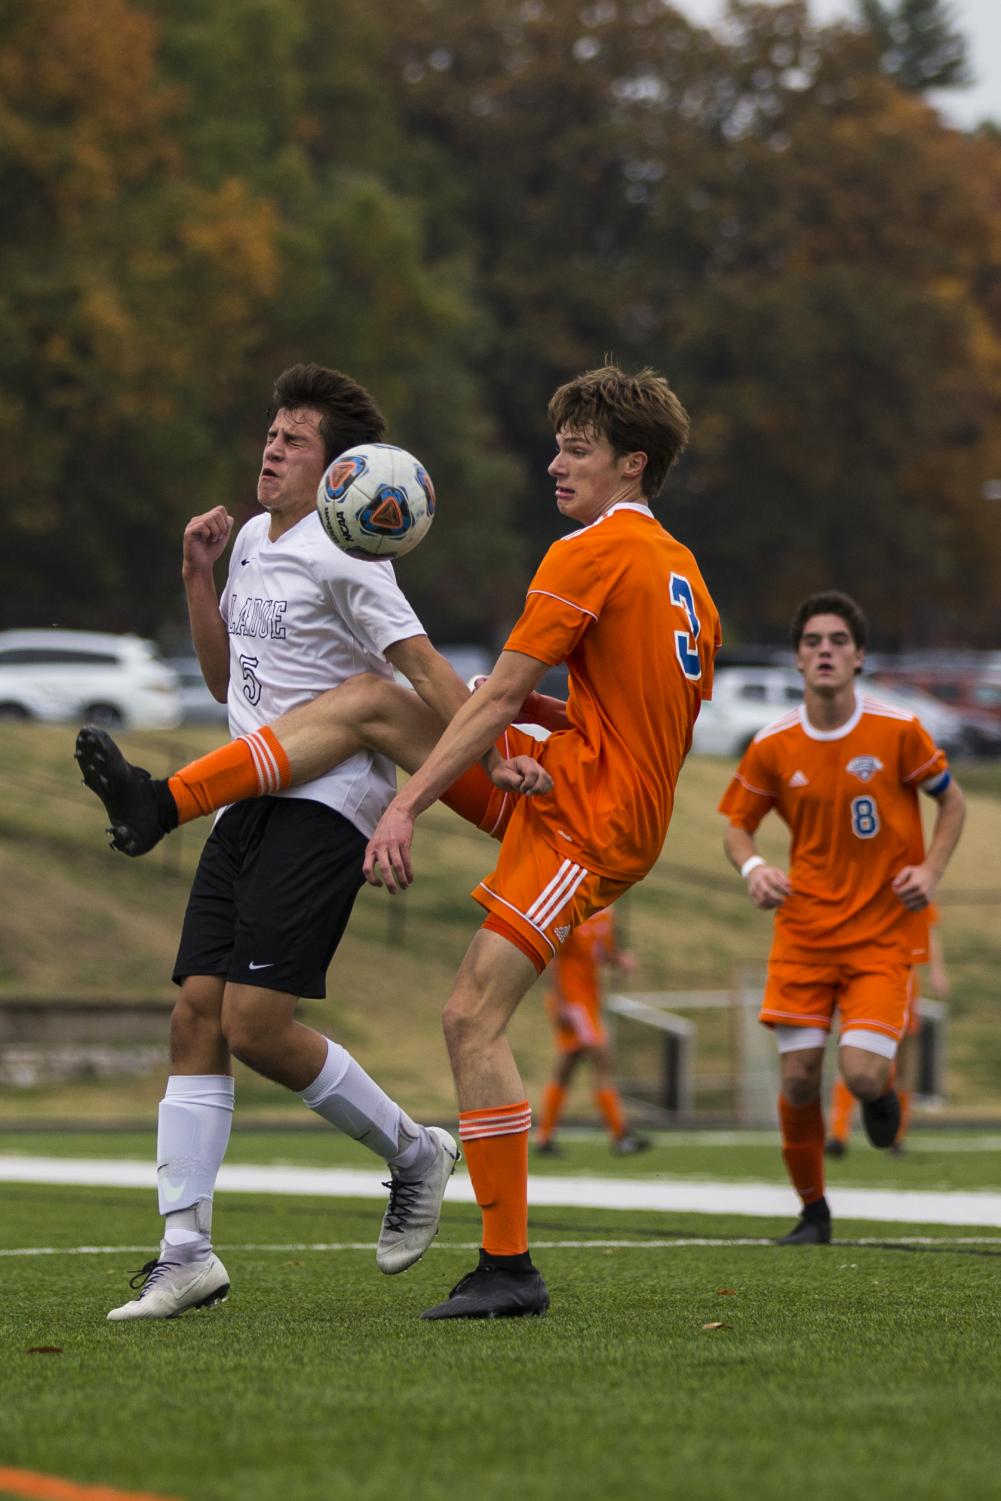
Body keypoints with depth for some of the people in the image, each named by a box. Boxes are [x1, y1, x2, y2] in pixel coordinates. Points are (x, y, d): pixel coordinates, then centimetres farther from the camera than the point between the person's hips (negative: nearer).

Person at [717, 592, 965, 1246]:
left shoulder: (898, 731, -8)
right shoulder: (773, 746, -3)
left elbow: (952, 800, 7)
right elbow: (737, 824, 10)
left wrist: (931, 871, -8)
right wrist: (753, 867, -12)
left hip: (885, 933, -2)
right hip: (805, 931, 2)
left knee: (862, 1073, -16)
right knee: (798, 1080, -3)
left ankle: (883, 1092, 23)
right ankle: (813, 1210, 18)